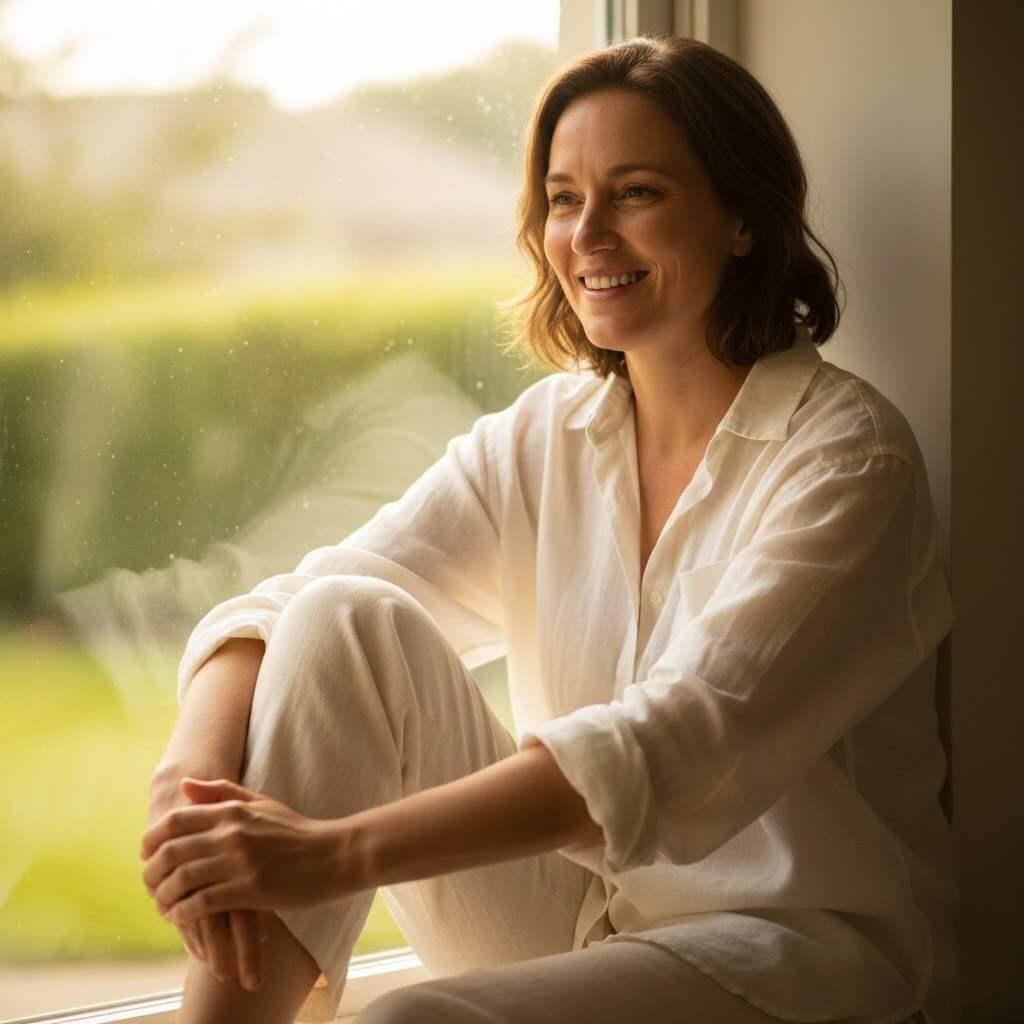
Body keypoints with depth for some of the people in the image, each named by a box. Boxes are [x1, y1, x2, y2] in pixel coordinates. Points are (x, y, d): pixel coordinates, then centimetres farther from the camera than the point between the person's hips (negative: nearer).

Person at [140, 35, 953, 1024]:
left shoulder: (847, 455, -13)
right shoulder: (536, 442, 5)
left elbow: (682, 744, -26)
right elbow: (277, 611, -5)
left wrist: (337, 853, -32)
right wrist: (191, 775, -28)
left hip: (803, 944, -5)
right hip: (572, 922, 6)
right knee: (347, 616, -15)